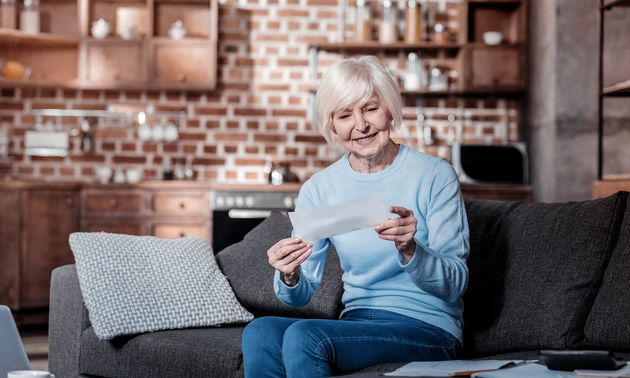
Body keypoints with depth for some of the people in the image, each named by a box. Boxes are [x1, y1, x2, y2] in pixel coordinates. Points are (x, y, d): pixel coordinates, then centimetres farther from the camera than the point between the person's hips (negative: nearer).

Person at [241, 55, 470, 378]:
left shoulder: (435, 175, -5)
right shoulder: (318, 189, 6)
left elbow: (455, 284, -9)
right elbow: (302, 294, 6)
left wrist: (409, 249, -28)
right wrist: (290, 277, -18)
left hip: (428, 327, -4)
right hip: (357, 322, 4)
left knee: (303, 336, -28)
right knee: (260, 332, -26)